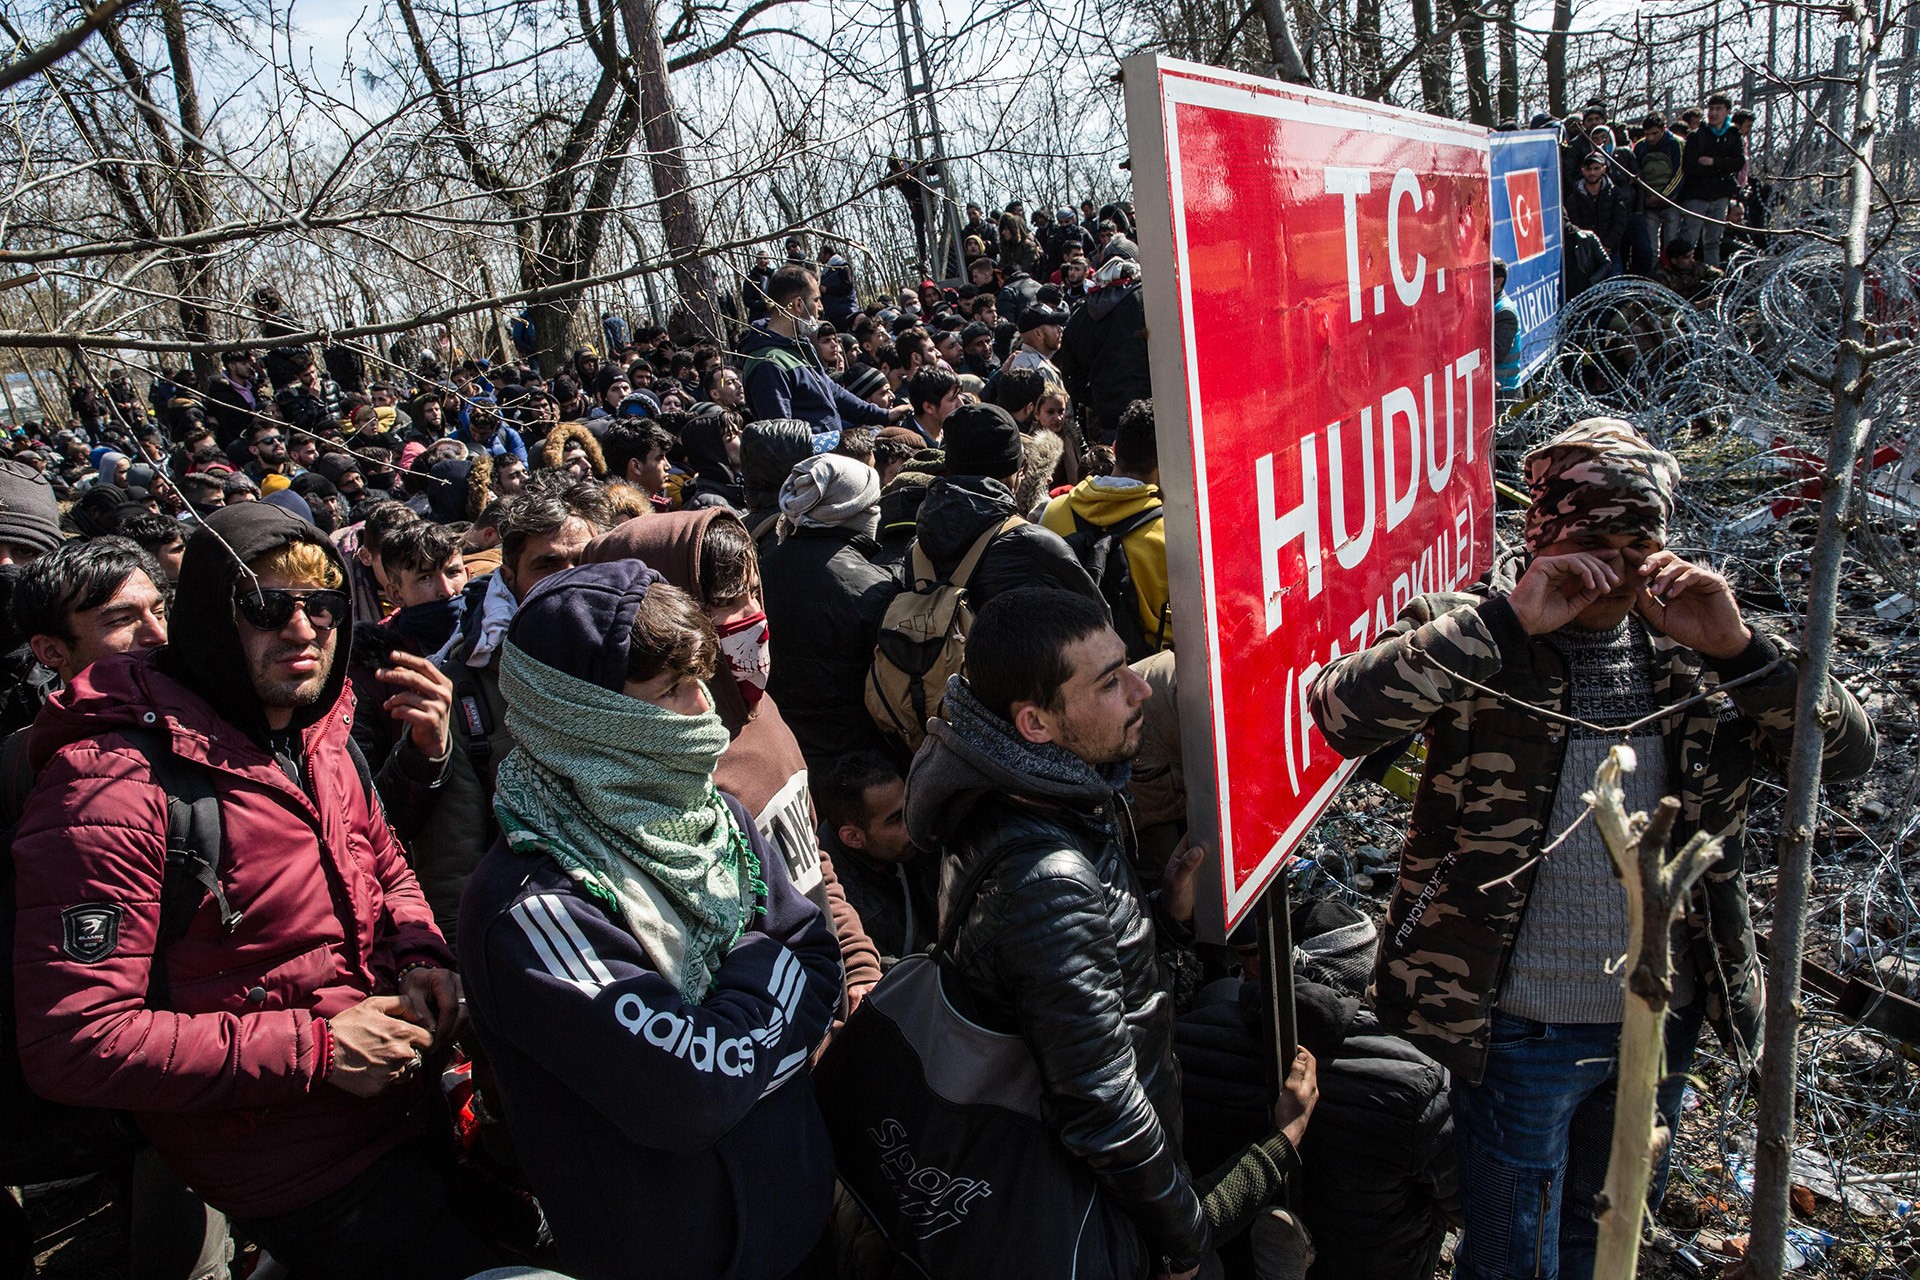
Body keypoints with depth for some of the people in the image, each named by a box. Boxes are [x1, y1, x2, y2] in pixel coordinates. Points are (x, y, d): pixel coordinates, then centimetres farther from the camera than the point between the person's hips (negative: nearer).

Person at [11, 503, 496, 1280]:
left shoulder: (320, 741, 4)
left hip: (409, 1094, 8)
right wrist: (313, 1049, -23)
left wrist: (421, 956, -3)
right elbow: (73, 1042, -23)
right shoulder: (112, 785, -21)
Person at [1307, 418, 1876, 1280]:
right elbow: (1341, 711, -31)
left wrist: (1739, 648, -20)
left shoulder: (1683, 647, 1)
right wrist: (1508, 621, -33)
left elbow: (1848, 752, -4)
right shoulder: (1477, 637, -13)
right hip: (1524, 1026, -4)